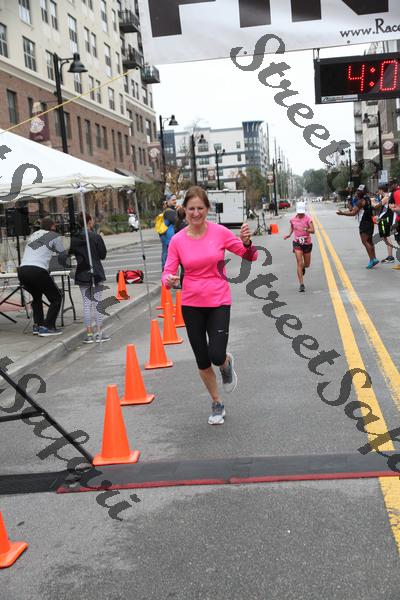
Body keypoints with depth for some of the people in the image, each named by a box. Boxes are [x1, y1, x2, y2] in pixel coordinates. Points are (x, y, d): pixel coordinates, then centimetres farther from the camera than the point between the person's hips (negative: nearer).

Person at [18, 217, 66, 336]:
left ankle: (37, 325, 20)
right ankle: (47, 327, -2)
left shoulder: (32, 235, 26)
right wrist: (64, 265, 35)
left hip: (22, 269, 6)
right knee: (56, 298, 8)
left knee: (36, 297, 29)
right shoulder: (54, 236, 9)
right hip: (38, 271, -6)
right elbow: (62, 255, 14)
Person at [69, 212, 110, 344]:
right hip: (96, 273, -3)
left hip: (82, 274, 3)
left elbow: (71, 253, 8)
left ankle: (89, 334, 8)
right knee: (97, 303, 3)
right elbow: (103, 255, -4)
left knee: (86, 304, 7)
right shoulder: (95, 237, -10)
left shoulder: (74, 238, 0)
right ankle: (99, 333, 5)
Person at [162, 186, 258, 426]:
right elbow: (168, 272, -4)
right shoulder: (177, 240, -5)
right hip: (191, 305, 2)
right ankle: (217, 404, 32)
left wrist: (247, 242, -22)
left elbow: (250, 257, -1)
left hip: (219, 302, -2)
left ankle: (227, 363, 24)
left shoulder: (220, 232, -8)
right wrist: (169, 280, -27)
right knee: (202, 361, 8)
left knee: (216, 356, -15)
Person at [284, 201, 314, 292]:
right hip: (297, 243, 0)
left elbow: (313, 230, -17)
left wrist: (304, 229, -34)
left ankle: (303, 268, 52)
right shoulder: (293, 219, -1)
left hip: (307, 243, 0)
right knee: (299, 263, -12)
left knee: (307, 264, 12)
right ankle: (301, 285, -10)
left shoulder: (308, 218, -9)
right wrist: (289, 234, 3)